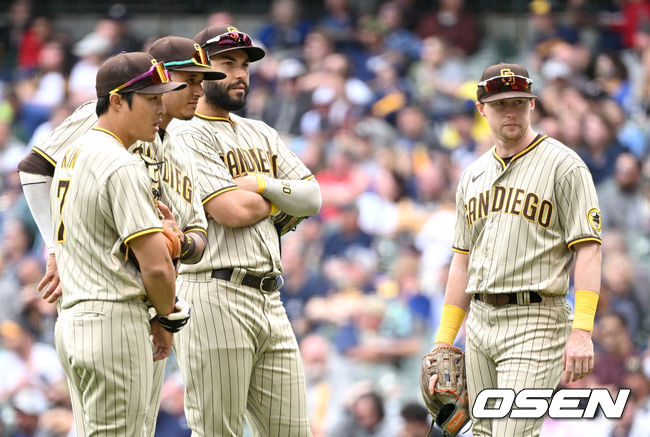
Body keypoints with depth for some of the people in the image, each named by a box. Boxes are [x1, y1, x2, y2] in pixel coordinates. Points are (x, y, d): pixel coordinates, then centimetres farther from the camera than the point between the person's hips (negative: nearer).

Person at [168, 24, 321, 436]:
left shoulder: (262, 134, 22)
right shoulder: (186, 135, -4)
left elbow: (310, 199, 12)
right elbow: (232, 210, -14)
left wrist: (263, 184, -5)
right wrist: (280, 199, 5)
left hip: (270, 301, 8)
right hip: (215, 297, -8)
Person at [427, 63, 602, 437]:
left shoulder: (563, 165, -5)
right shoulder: (474, 175, 16)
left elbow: (588, 249, -11)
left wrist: (582, 332, -22)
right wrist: (444, 342, 15)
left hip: (535, 322, -7)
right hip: (480, 319, 7)